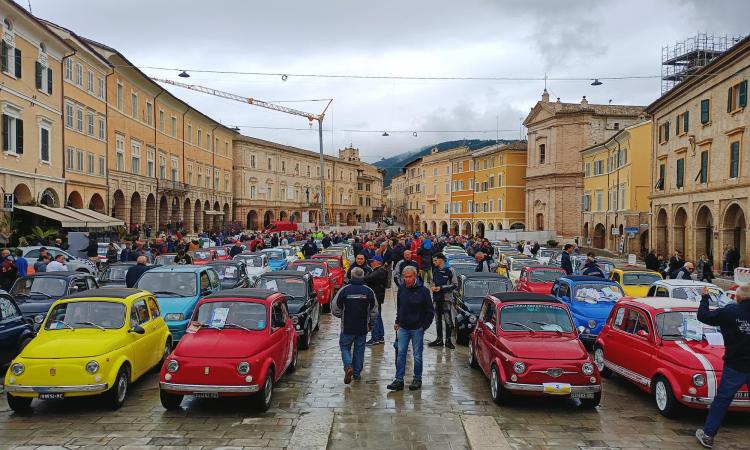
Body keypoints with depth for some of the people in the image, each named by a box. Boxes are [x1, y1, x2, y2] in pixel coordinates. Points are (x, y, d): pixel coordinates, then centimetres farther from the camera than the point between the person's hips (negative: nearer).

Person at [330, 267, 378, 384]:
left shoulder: (344, 290, -11)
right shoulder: (368, 291, -5)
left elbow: (335, 309, -6)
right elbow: (374, 311, 2)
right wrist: (371, 323, 18)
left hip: (347, 327, -2)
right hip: (363, 328, 2)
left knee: (345, 347, 13)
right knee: (359, 350, 15)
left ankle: (348, 366, -10)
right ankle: (357, 373, 20)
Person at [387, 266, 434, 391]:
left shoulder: (423, 290, -11)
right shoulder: (401, 288, 3)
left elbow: (430, 311, -4)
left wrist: (424, 326, -7)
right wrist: (397, 322, 13)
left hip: (417, 329, -4)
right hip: (403, 328, 4)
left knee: (417, 355, 6)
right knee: (400, 354, 2)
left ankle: (417, 379, 18)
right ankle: (399, 380, 7)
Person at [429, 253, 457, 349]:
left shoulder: (449, 271, -6)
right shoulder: (435, 271, 12)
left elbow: (455, 284, -7)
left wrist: (441, 288, -13)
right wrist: (432, 287, 0)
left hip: (446, 298, -6)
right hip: (436, 298, 6)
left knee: (448, 320, -7)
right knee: (438, 320, 11)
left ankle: (448, 340, 4)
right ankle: (439, 339, 19)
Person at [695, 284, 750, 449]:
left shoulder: (730, 312, -12)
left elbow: (703, 316, -2)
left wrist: (705, 297, 12)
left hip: (735, 367, -2)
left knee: (721, 401, 8)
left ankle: (708, 435, 14)